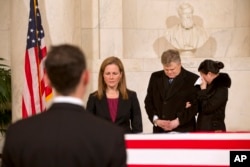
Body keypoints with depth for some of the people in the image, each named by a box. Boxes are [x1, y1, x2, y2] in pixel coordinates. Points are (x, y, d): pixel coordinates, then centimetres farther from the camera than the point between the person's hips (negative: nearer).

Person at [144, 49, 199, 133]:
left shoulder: (192, 79, -2)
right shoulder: (155, 77, 12)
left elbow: (195, 105, -5)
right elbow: (148, 101, 14)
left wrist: (178, 121, -13)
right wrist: (156, 120, -2)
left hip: (182, 130, -4)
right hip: (159, 131, 4)